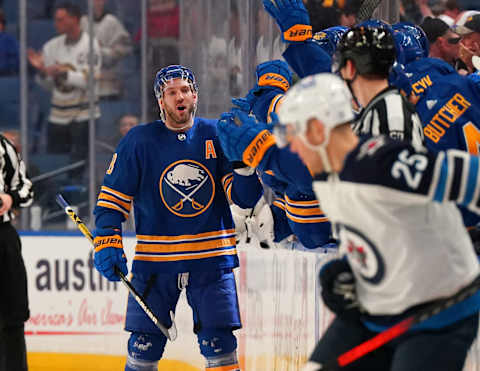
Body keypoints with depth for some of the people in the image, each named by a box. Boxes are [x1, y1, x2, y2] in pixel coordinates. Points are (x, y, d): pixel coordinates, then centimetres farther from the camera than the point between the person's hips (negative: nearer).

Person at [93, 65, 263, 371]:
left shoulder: (217, 135, 3)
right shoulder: (139, 141, 0)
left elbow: (244, 198, -1)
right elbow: (113, 196, 4)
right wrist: (107, 242, -7)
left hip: (211, 258, 1)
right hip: (155, 260, -1)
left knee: (219, 345, -2)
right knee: (145, 346, -1)